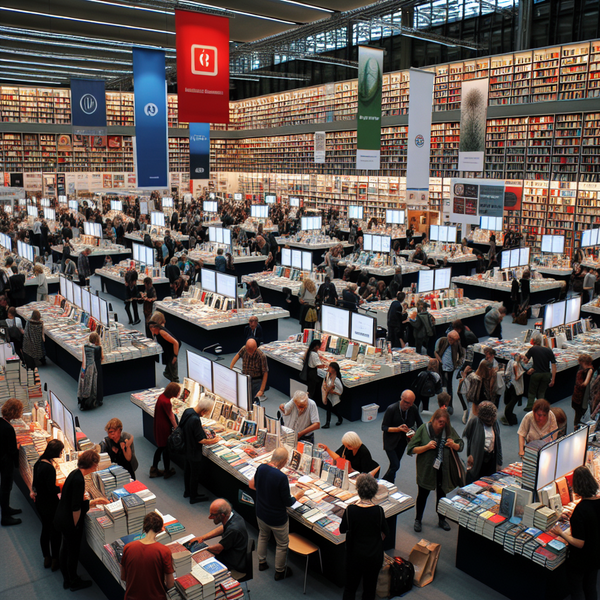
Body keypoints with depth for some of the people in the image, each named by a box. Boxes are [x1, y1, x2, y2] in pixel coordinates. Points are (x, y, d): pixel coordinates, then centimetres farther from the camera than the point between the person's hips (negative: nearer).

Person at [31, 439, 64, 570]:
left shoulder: (39, 463, -2)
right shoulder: (49, 468, -29)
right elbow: (52, 489, -24)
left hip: (40, 502, 9)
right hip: (50, 505, -8)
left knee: (45, 530, 21)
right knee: (56, 532, 9)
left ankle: (46, 559, 35)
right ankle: (55, 561, 21)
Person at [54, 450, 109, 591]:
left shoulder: (75, 474, -1)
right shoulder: (79, 480, -29)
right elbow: (76, 508, -25)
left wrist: (94, 501, 13)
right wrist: (76, 525, -13)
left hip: (61, 519, 9)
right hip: (70, 523, -9)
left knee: (65, 549, 23)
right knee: (73, 552, 11)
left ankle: (67, 579, 41)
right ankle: (74, 582, 31)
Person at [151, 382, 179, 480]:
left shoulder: (162, 396, 0)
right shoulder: (166, 402, -29)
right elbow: (171, 416, -18)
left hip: (159, 426, 9)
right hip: (164, 428, -9)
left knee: (160, 447, 21)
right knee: (166, 449, 8)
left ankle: (154, 469, 30)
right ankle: (167, 471, 24)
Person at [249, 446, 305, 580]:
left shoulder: (261, 468, -15)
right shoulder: (282, 478, -34)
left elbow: (253, 485, 5)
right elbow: (288, 502, -23)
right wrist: (297, 496, -3)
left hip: (261, 514, 6)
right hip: (277, 518, -6)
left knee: (263, 536, 33)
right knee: (282, 544, 19)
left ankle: (262, 562, 50)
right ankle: (280, 572, 37)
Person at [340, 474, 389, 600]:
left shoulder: (350, 510, -22)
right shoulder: (378, 511, -19)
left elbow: (342, 530, -5)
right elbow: (386, 532, -2)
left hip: (355, 555, 0)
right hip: (375, 556, 1)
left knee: (350, 588, 20)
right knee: (369, 589, 20)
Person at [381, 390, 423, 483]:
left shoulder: (413, 409, -13)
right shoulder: (391, 409, -24)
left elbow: (420, 425, -2)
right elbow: (384, 427, -18)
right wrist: (398, 428, -32)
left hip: (403, 441, 4)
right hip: (390, 442, -4)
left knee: (394, 465, 14)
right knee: (395, 466, -10)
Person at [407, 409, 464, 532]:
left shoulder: (449, 430, -8)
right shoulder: (423, 429, -15)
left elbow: (461, 446, 3)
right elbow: (411, 449, -14)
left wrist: (454, 445, -20)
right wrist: (427, 447, -28)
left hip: (443, 469, 2)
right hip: (426, 468, -2)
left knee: (442, 494, 18)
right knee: (423, 494, 12)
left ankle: (441, 519, 38)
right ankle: (418, 520, 31)